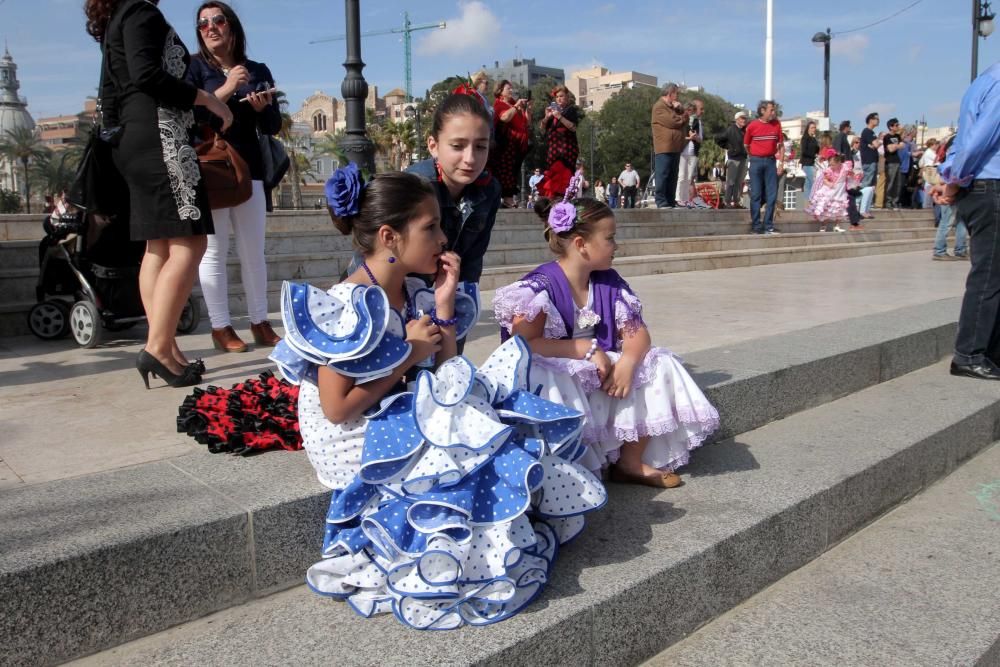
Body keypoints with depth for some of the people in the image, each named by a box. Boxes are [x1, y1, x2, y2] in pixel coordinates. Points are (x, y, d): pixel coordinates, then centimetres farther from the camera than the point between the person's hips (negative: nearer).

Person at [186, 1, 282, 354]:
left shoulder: (258, 70, 13)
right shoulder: (195, 67, 5)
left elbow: (273, 127, 11)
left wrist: (262, 107, -9)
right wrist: (226, 90, -16)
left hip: (249, 169, 3)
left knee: (253, 251, 3)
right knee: (213, 251, -5)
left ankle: (260, 324, 10)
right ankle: (221, 328, -1)